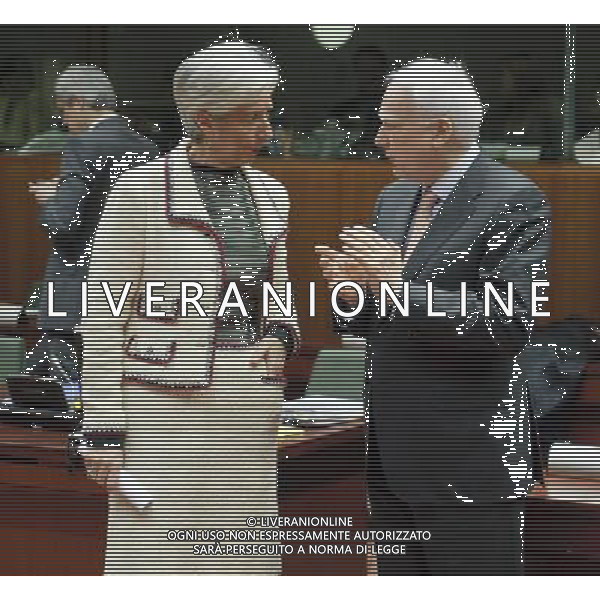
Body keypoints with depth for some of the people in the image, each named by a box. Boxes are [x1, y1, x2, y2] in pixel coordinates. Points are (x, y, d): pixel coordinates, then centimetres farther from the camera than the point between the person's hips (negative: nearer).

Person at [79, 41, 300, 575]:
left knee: (243, 565, 8)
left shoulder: (270, 195, 13)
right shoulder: (142, 191, -6)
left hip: (251, 410, 6)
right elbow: (103, 317, -5)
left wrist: (280, 336, 0)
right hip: (168, 406, -6)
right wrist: (103, 430, -9)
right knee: (158, 559, -5)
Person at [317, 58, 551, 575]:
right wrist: (354, 291, -5)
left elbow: (508, 326, -20)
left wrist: (400, 286, -23)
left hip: (467, 458, -8)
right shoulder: (394, 198, 13)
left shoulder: (513, 200, -11)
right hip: (392, 454, 8)